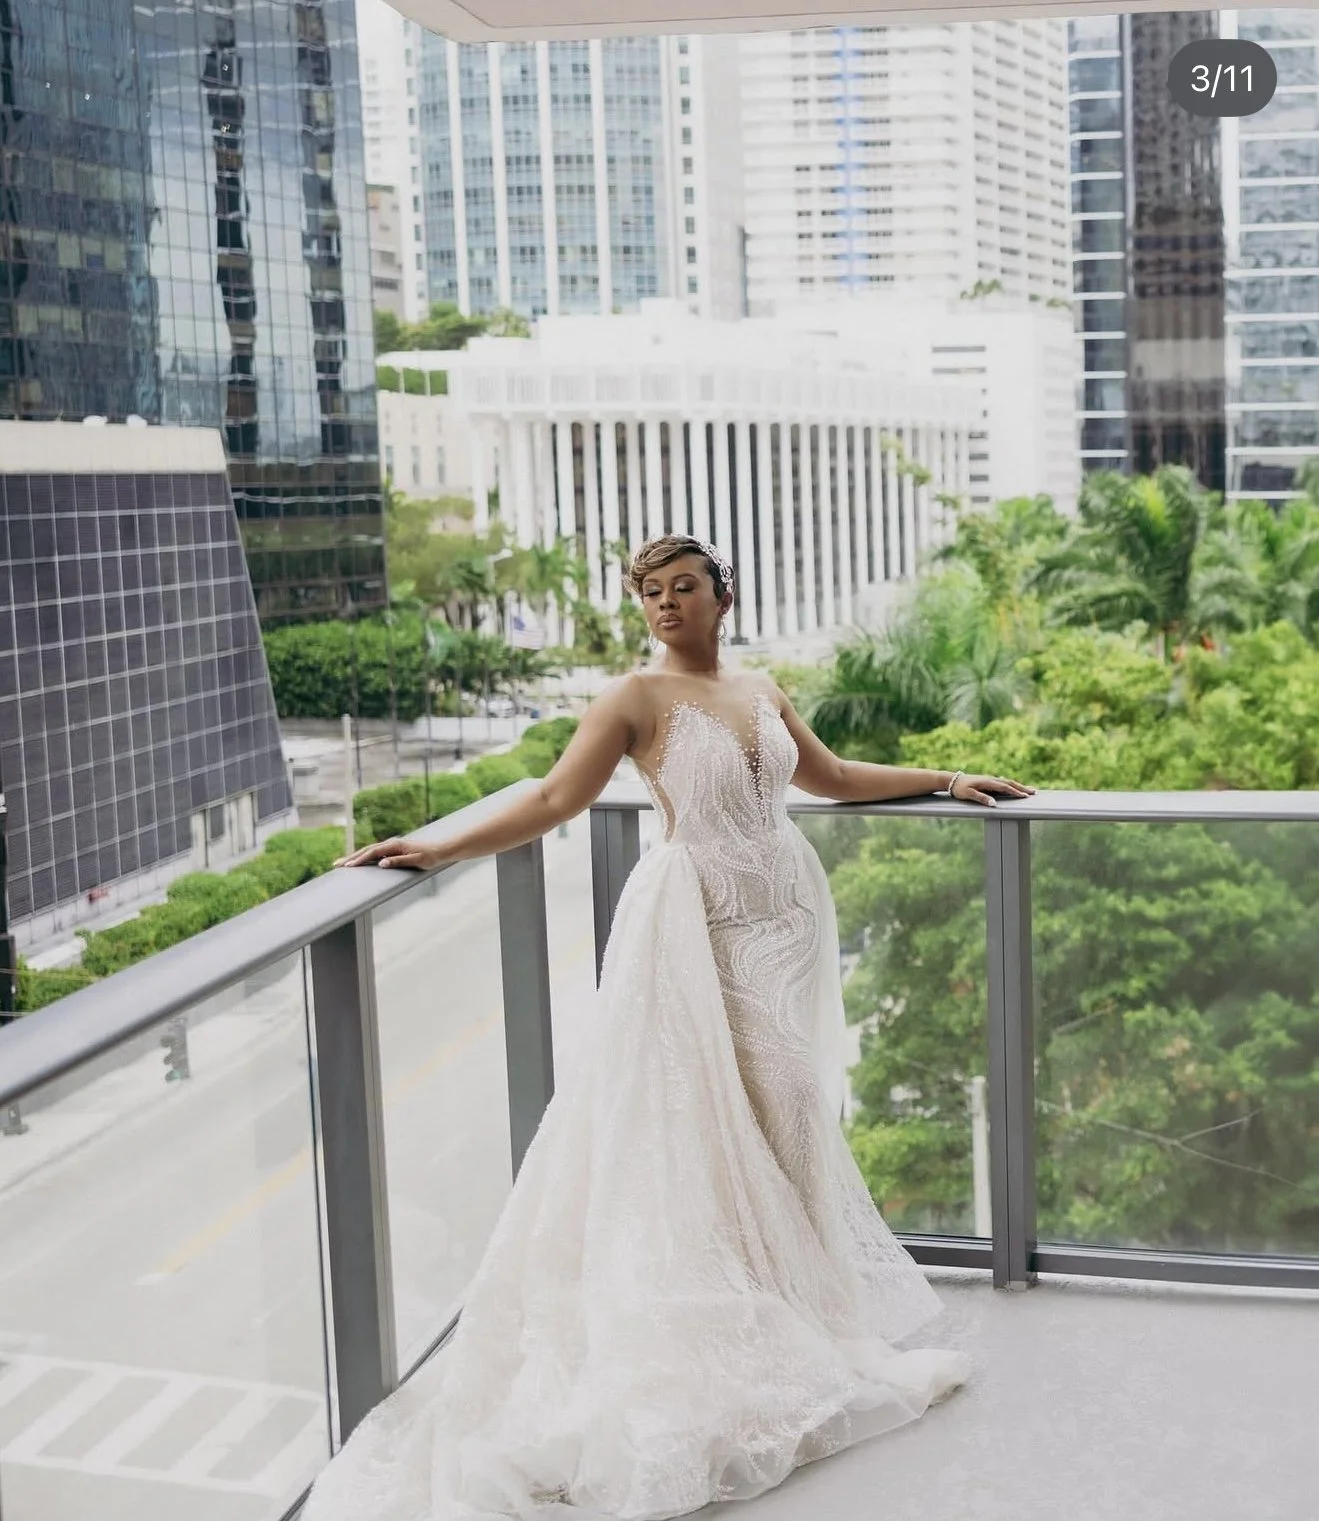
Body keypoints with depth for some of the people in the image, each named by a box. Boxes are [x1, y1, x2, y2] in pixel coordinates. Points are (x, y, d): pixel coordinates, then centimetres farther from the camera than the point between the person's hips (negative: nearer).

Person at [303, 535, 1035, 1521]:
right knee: (734, 1109, -6)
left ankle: (804, 1279, 22)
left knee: (793, 1101, 8)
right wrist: (439, 850, -21)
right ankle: (755, 1307, 7)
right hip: (706, 924, -6)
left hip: (787, 912, 6)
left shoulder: (761, 691, 12)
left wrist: (942, 781, 26)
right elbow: (556, 799, -13)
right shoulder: (640, 698, -7)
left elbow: (831, 777, 23)